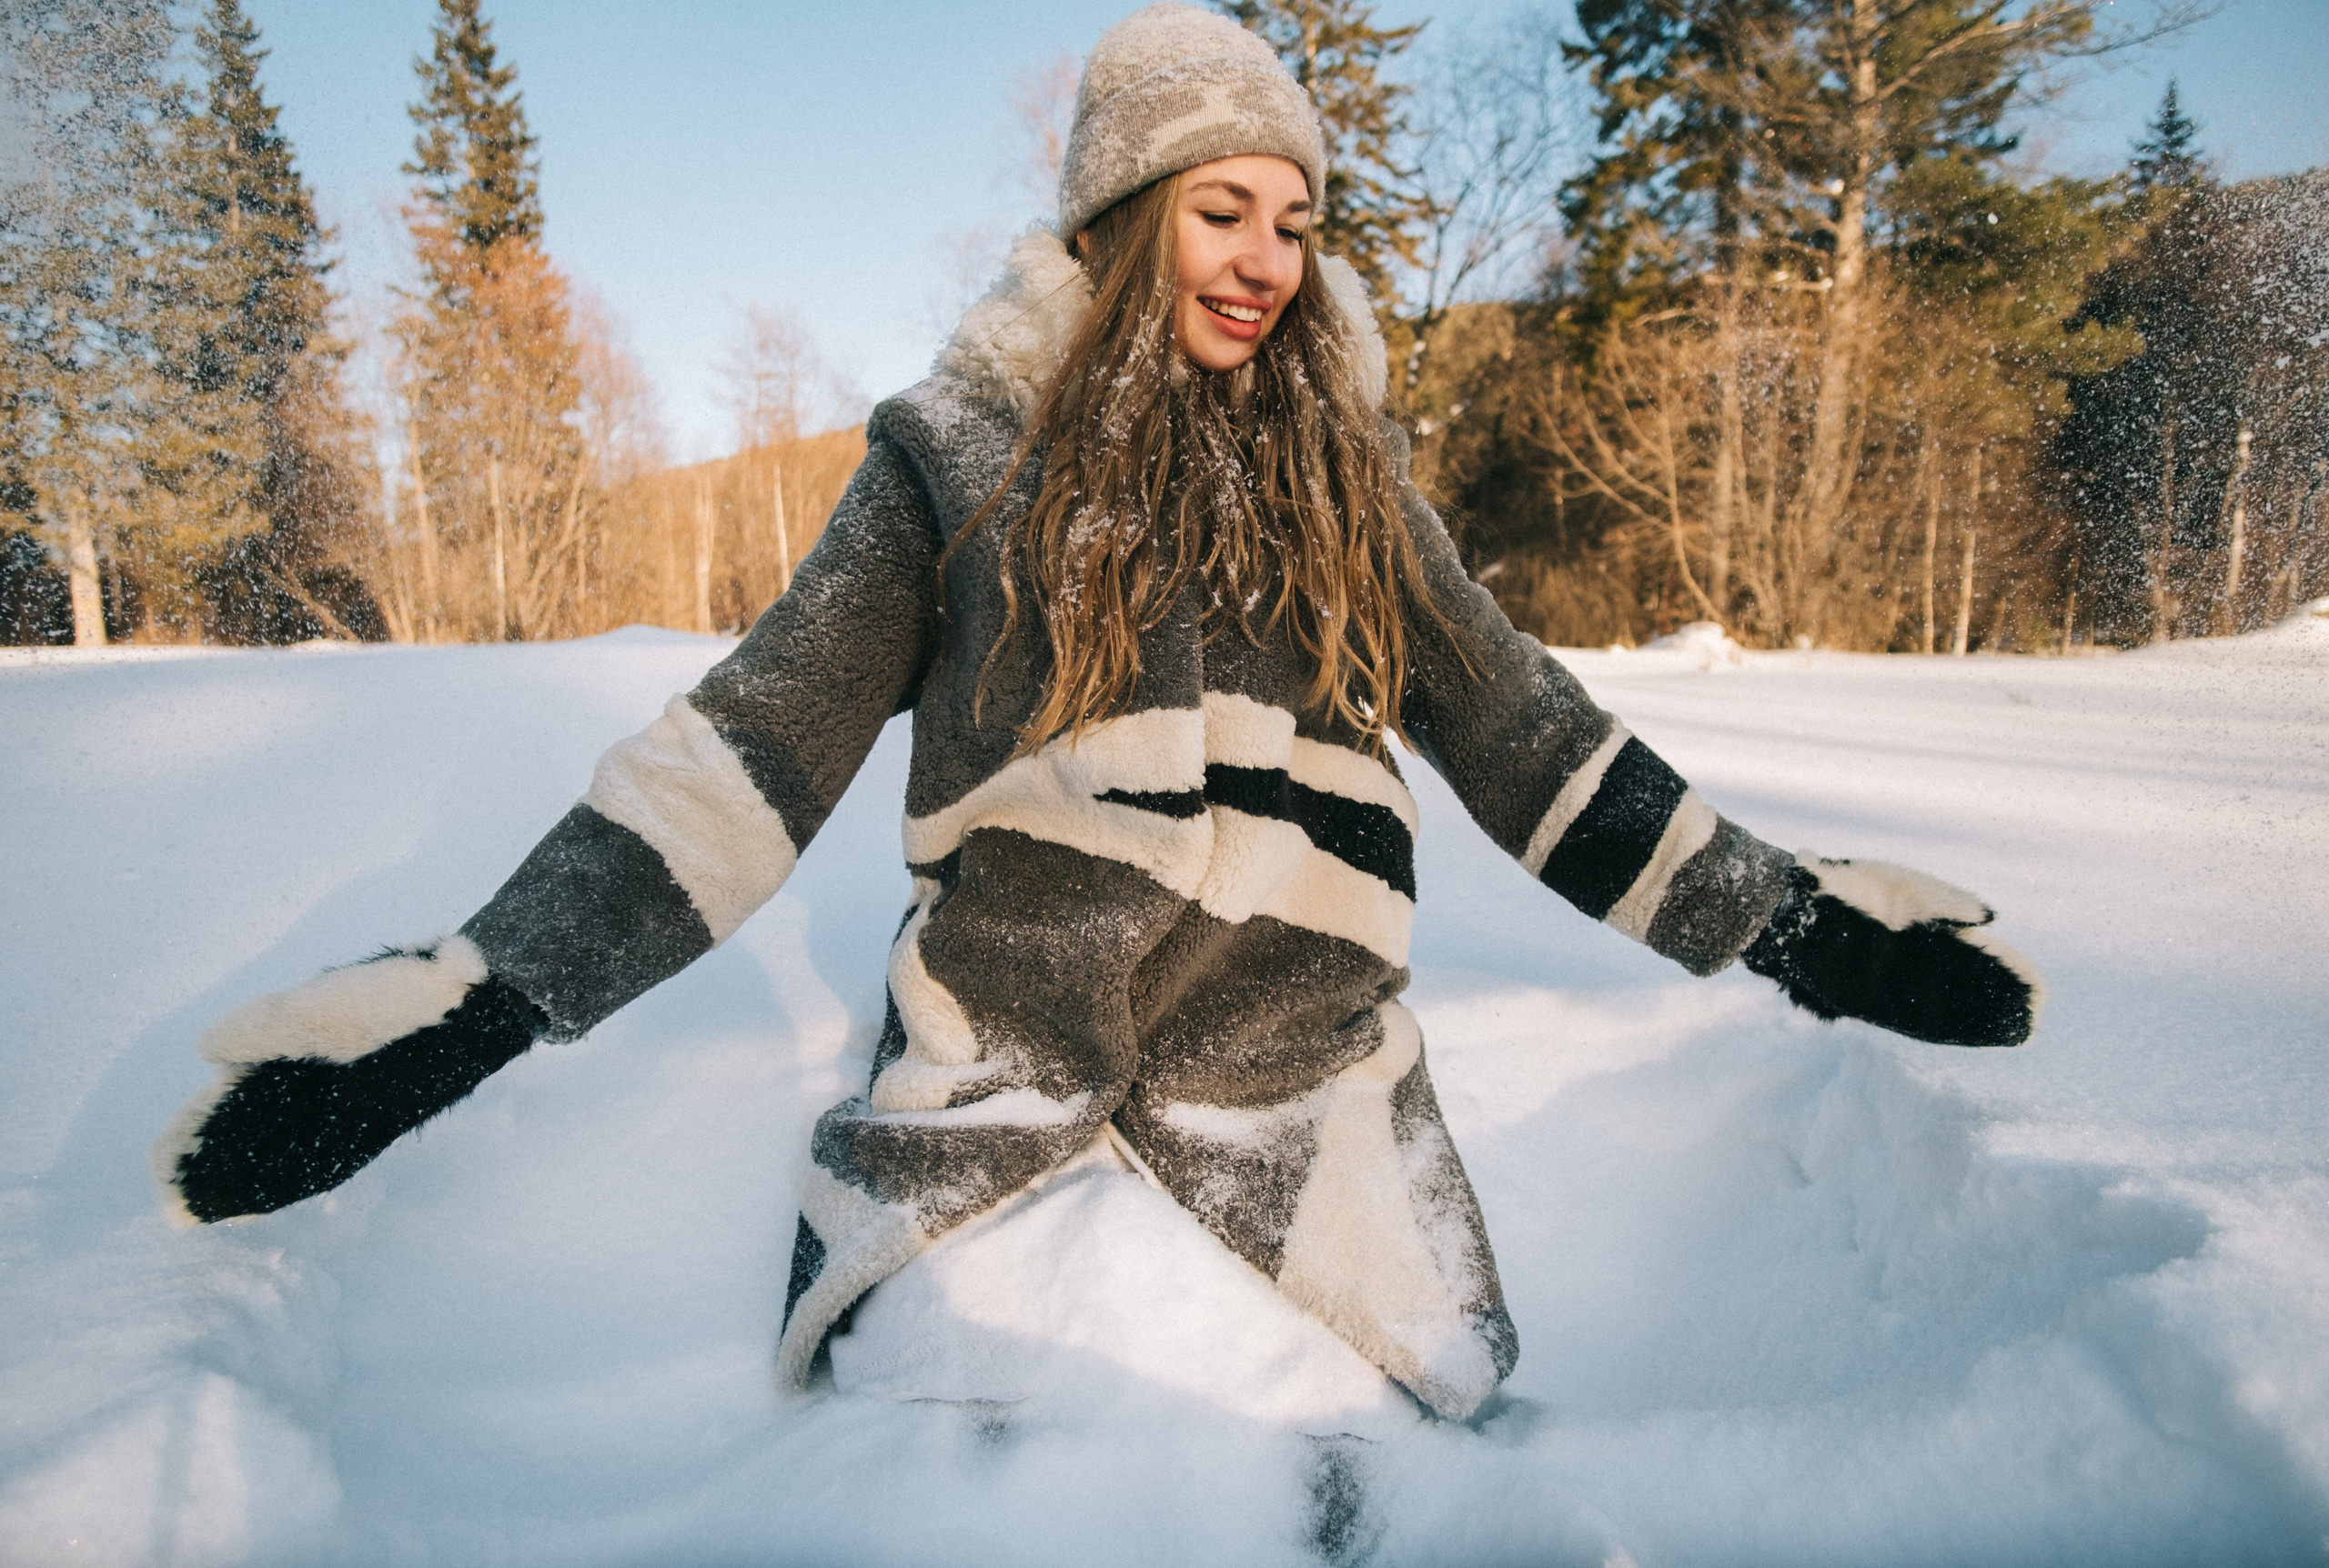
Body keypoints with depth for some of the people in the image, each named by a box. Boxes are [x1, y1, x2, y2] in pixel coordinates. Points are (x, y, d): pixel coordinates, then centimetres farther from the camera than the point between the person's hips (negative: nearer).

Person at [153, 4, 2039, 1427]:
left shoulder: (1342, 466, 10)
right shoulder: (961, 446, 2)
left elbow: (1524, 735, 12)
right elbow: (762, 741, -3)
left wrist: (1777, 917, 9)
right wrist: (490, 980, -12)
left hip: (1298, 1045, 3)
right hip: (990, 1028, -2)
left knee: (1464, 1425, 3)